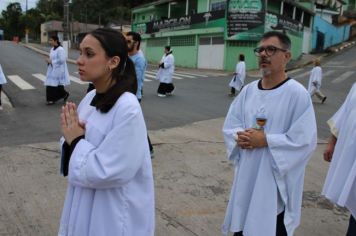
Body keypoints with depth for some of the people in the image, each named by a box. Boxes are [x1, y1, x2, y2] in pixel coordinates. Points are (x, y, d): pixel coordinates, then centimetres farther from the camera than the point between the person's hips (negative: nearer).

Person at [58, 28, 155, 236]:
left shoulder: (128, 108, -24)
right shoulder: (90, 97, -1)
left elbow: (106, 172, -25)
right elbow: (79, 148, 8)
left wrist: (76, 141, -14)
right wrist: (70, 138, -12)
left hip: (115, 212, -6)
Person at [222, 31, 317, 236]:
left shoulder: (297, 94, -15)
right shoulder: (248, 90, 3)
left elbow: (305, 141, -18)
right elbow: (230, 125, 8)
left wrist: (266, 140, -21)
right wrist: (240, 137, -13)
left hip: (276, 180, -5)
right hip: (247, 175, 6)